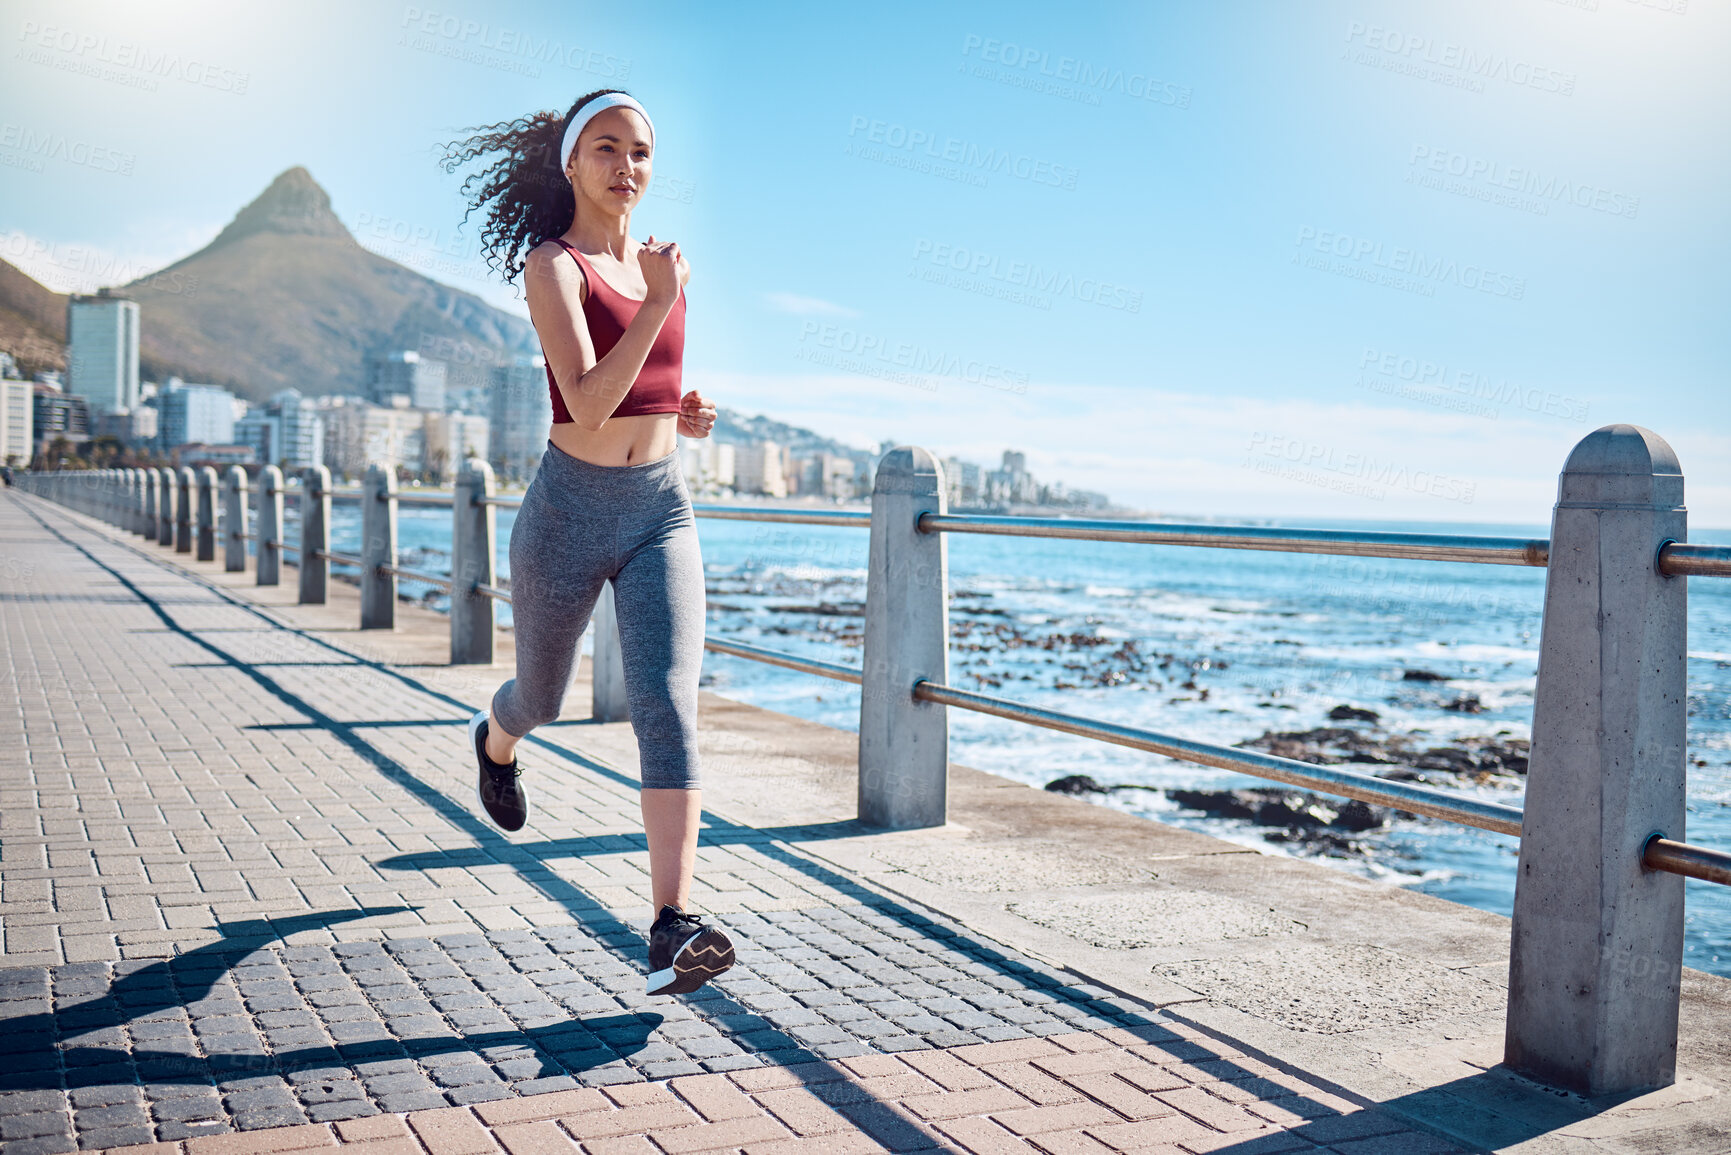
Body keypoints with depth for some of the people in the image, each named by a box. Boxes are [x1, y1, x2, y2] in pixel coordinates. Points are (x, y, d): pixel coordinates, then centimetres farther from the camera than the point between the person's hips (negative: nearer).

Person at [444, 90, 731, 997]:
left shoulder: (658, 262, 9)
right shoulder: (551, 266, -11)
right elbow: (586, 408, -24)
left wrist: (682, 414, 4)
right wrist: (660, 302, -28)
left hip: (662, 510, 4)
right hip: (571, 509, -3)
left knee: (669, 701, -16)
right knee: (541, 696, 19)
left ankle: (672, 931, -21)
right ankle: (495, 741, 59)